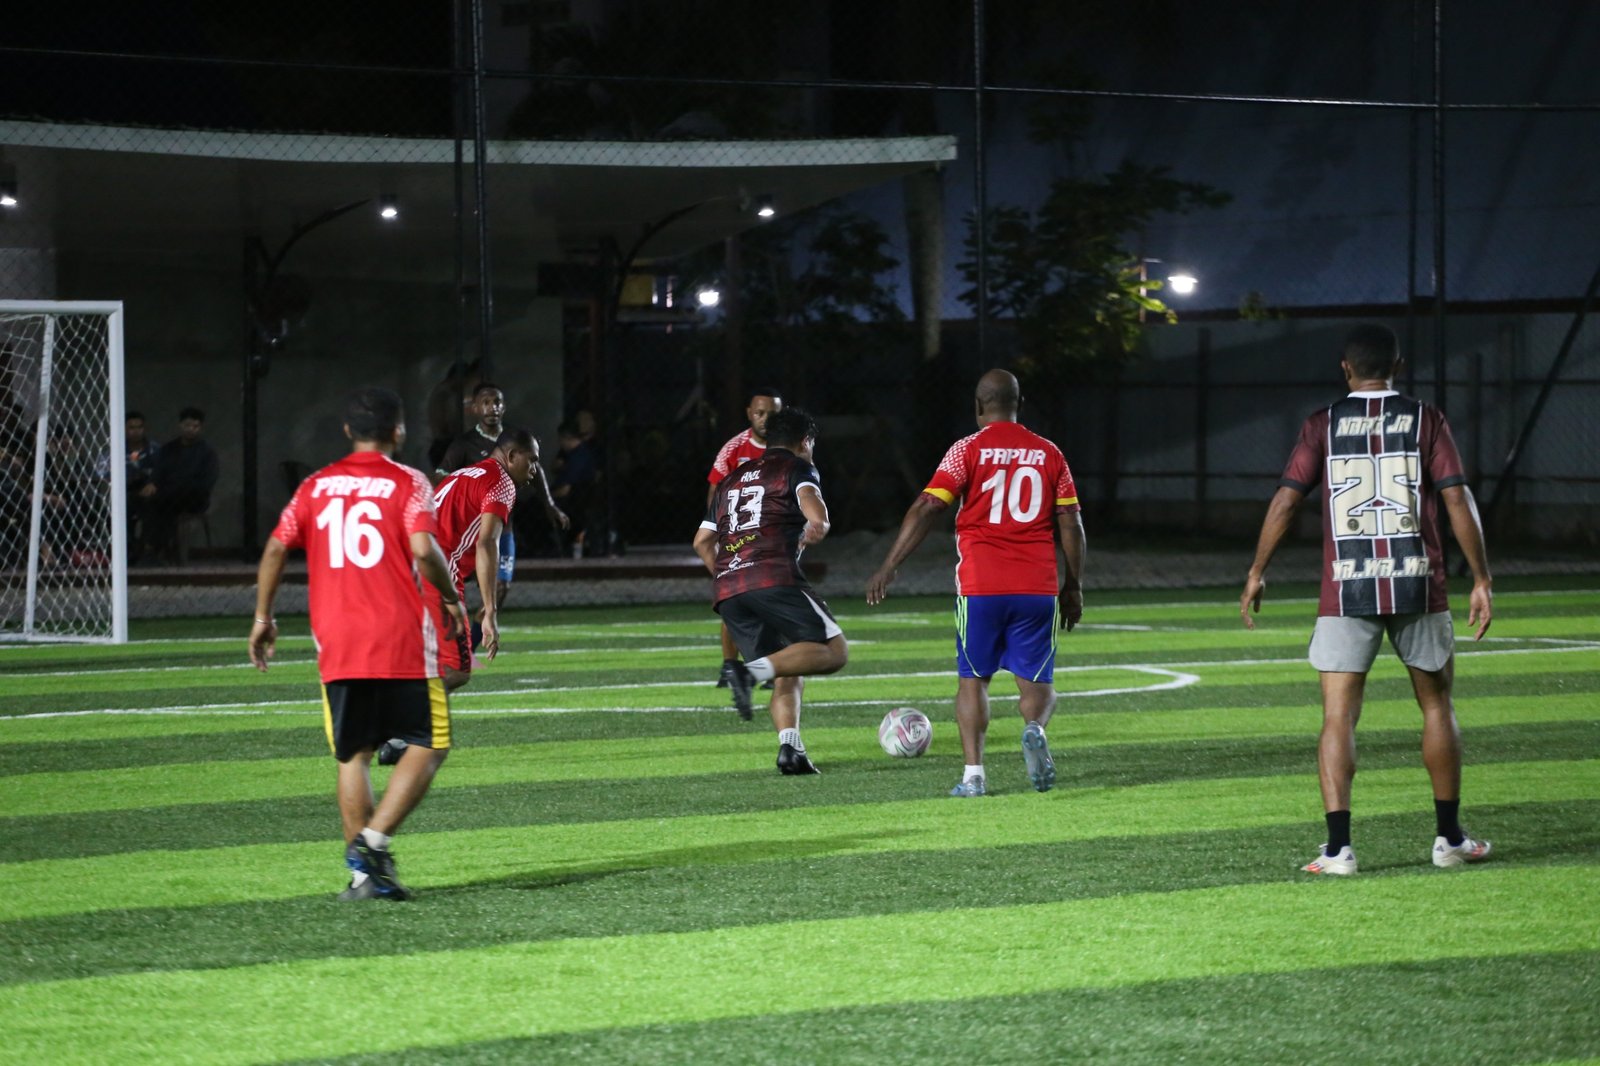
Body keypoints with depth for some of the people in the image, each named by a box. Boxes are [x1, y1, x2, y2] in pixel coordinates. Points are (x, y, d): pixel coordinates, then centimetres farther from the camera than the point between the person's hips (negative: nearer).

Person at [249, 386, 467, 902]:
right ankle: (373, 840, -11)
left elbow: (275, 549, 6)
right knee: (430, 744, 5)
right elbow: (424, 550, -15)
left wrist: (263, 617, 15)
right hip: (402, 644, -4)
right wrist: (451, 598, 1)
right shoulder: (407, 483, -2)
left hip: (336, 644, 4)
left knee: (353, 756, 9)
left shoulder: (316, 486, 11)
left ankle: (363, 871, 3)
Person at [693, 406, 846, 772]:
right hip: (775, 577, -7)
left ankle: (790, 748, -12)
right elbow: (812, 502, -11)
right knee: (834, 652, -5)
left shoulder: (733, 479, 30)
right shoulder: (797, 468, 12)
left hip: (726, 590, 7)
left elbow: (702, 542, 28)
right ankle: (754, 670, -25)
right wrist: (817, 528, 6)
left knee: (790, 675, 11)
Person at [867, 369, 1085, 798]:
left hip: (980, 586, -1)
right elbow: (1070, 523, 6)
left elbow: (926, 508, -7)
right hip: (1038, 587, 1)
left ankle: (974, 774, -1)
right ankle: (1034, 729, -24)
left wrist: (889, 566, -5)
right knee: (1037, 681, 10)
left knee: (973, 679, 12)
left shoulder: (969, 450, 0)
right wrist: (1073, 586, 15)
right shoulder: (1049, 453, 8)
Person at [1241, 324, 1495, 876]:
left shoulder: (1323, 425, 2)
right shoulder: (1426, 420, 2)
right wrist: (1481, 580, 1)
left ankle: (1338, 847, -13)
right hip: (1417, 585, 1)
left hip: (1346, 590, -1)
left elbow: (1286, 499, -2)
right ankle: (1450, 837, 21)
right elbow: (1458, 500, -4)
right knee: (1437, 705, 16)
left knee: (1339, 716, -2)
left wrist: (1257, 573, 7)